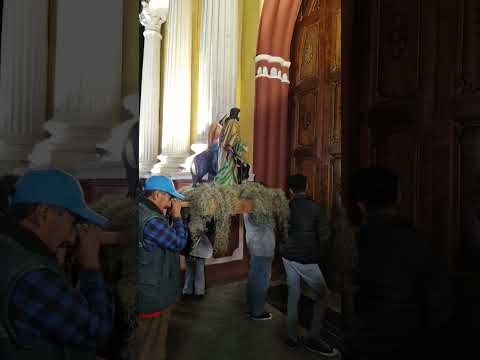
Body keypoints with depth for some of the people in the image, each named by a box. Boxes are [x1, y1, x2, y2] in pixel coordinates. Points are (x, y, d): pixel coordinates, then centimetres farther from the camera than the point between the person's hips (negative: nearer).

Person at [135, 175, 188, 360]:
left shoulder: (143, 212, 4)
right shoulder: (152, 221, -28)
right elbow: (179, 243, -20)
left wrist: (169, 217, -3)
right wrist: (177, 216, -11)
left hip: (148, 290, 10)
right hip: (155, 294, -10)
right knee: (152, 344, 11)